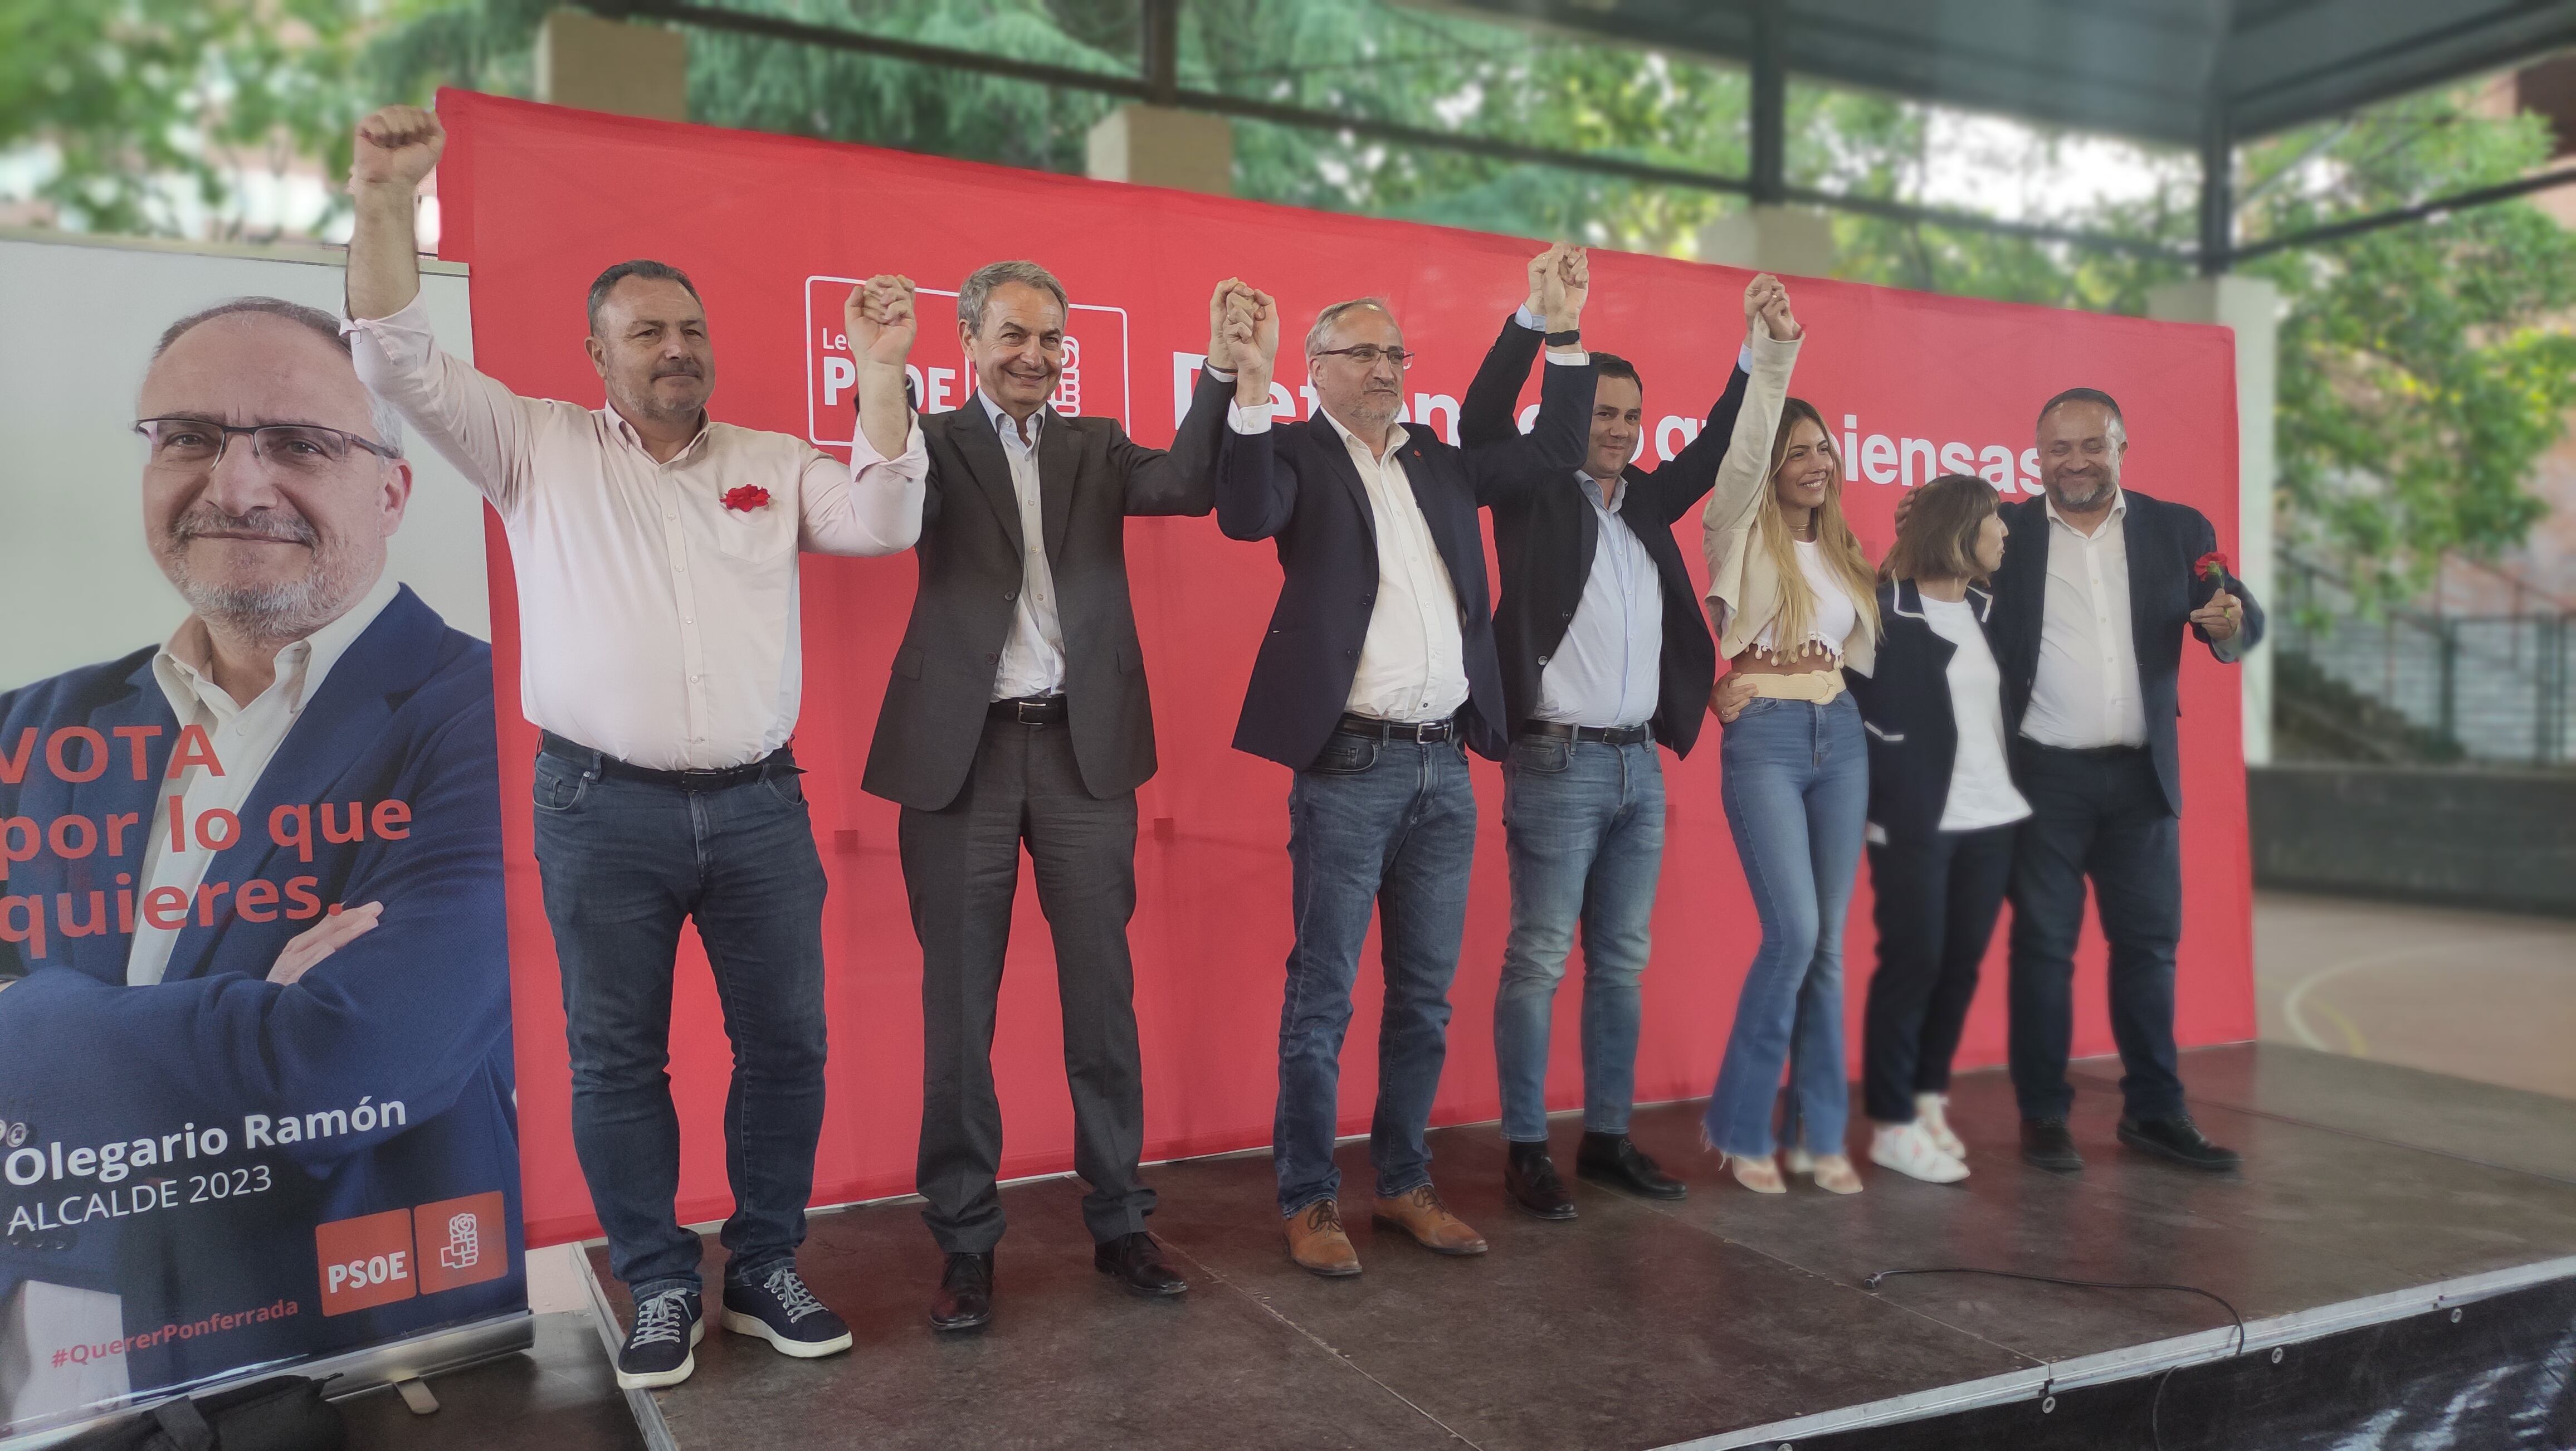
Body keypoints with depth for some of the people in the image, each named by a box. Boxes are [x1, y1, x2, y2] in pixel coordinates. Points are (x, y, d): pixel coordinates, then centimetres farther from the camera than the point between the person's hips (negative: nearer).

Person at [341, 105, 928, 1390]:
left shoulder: (773, 461, 10)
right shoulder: (538, 446, 5)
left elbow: (884, 526, -2)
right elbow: (400, 362, -4)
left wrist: (881, 379, -12)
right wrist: (384, 203, -18)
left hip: (758, 803, 2)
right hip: (602, 810, -1)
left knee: (785, 1044, 7)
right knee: (616, 1058, 6)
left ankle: (767, 1270, 24)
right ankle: (660, 1290, 22)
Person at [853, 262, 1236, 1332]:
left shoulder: (1095, 447, 13)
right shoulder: (935, 442, 7)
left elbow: (1187, 487, -6)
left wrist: (1224, 370, -19)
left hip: (1083, 747, 2)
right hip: (961, 753, -2)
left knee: (1103, 996, 8)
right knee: (958, 1009, 5)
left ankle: (1119, 1221, 22)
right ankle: (965, 1242, 18)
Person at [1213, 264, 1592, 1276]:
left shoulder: (1438, 459, 16)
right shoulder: (1298, 452, -1)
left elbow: (1555, 451, 17)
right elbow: (1244, 515, -20)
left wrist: (1565, 337, 10)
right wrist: (1252, 381, -30)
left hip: (1445, 768, 6)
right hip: (1349, 766, -6)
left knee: (1425, 995, 13)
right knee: (1323, 995, 1)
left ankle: (1405, 1183, 25)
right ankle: (1308, 1200, 14)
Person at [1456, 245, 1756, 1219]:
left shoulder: (1645, 500, 15)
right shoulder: (1533, 493, -1)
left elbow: (1717, 450, 21)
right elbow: (1481, 424, -15)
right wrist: (1536, 314, -22)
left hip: (1640, 764, 7)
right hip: (1558, 762, -6)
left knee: (1621, 962, 11)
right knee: (1538, 961, -3)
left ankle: (1609, 1138, 21)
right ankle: (1526, 1151, 5)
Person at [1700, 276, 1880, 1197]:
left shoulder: (1846, 552, 16)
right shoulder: (1743, 532, 0)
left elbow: (1866, 652, 19)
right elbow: (1744, 446, -17)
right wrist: (1772, 351, -25)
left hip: (1841, 740, 6)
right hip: (1765, 740, -5)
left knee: (1827, 941, 5)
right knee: (1793, 932, -14)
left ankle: (1820, 1133, 14)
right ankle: (1741, 1127, 3)